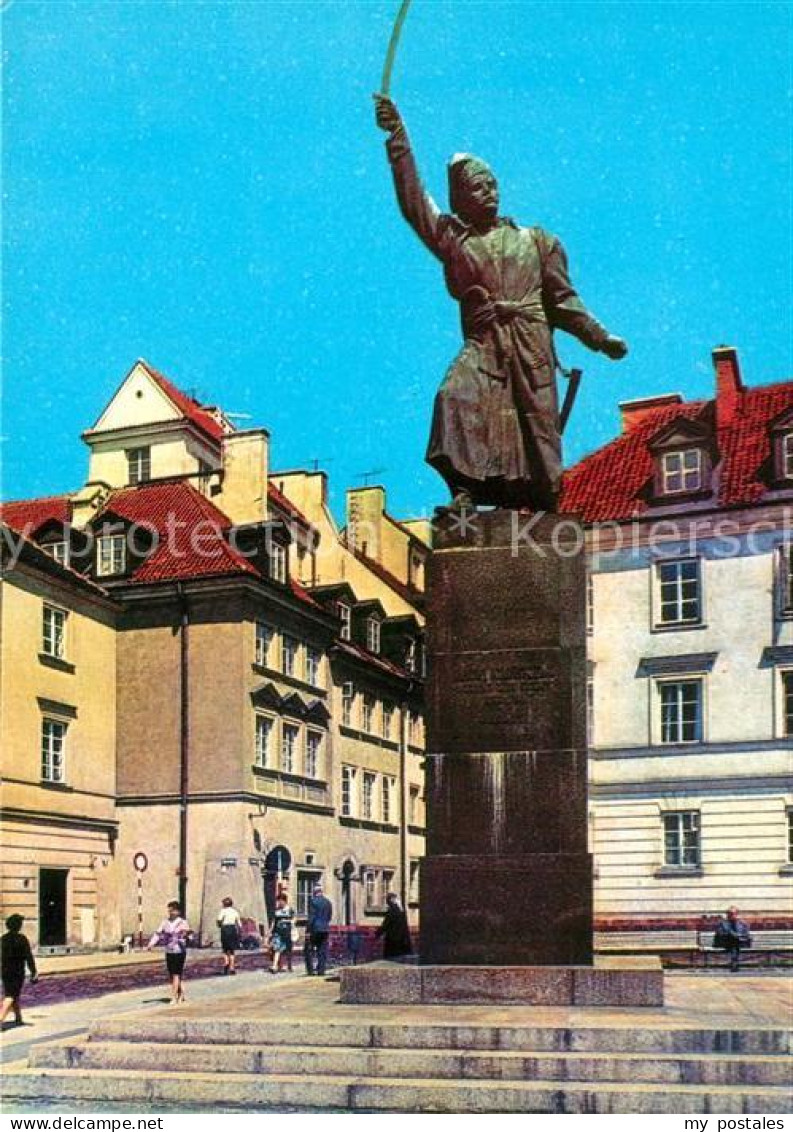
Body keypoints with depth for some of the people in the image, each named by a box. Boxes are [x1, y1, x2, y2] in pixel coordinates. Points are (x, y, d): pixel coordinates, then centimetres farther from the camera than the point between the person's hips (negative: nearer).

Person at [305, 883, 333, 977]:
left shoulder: (313, 901, -10)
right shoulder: (328, 902, 8)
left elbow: (311, 917, -14)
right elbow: (330, 917, 14)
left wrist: (308, 931, -12)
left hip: (314, 929, -5)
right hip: (325, 929, 5)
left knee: (309, 950, 5)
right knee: (322, 951, 8)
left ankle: (310, 970, -1)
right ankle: (321, 970, 5)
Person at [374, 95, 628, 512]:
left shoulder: (535, 241, 17)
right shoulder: (451, 239, 16)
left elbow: (563, 301, 15)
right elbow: (413, 202, 7)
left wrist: (600, 339, 7)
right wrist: (399, 140, 1)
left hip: (531, 348, 1)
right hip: (482, 346, 0)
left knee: (537, 426, -4)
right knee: (454, 398, -28)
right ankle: (463, 489, -31)